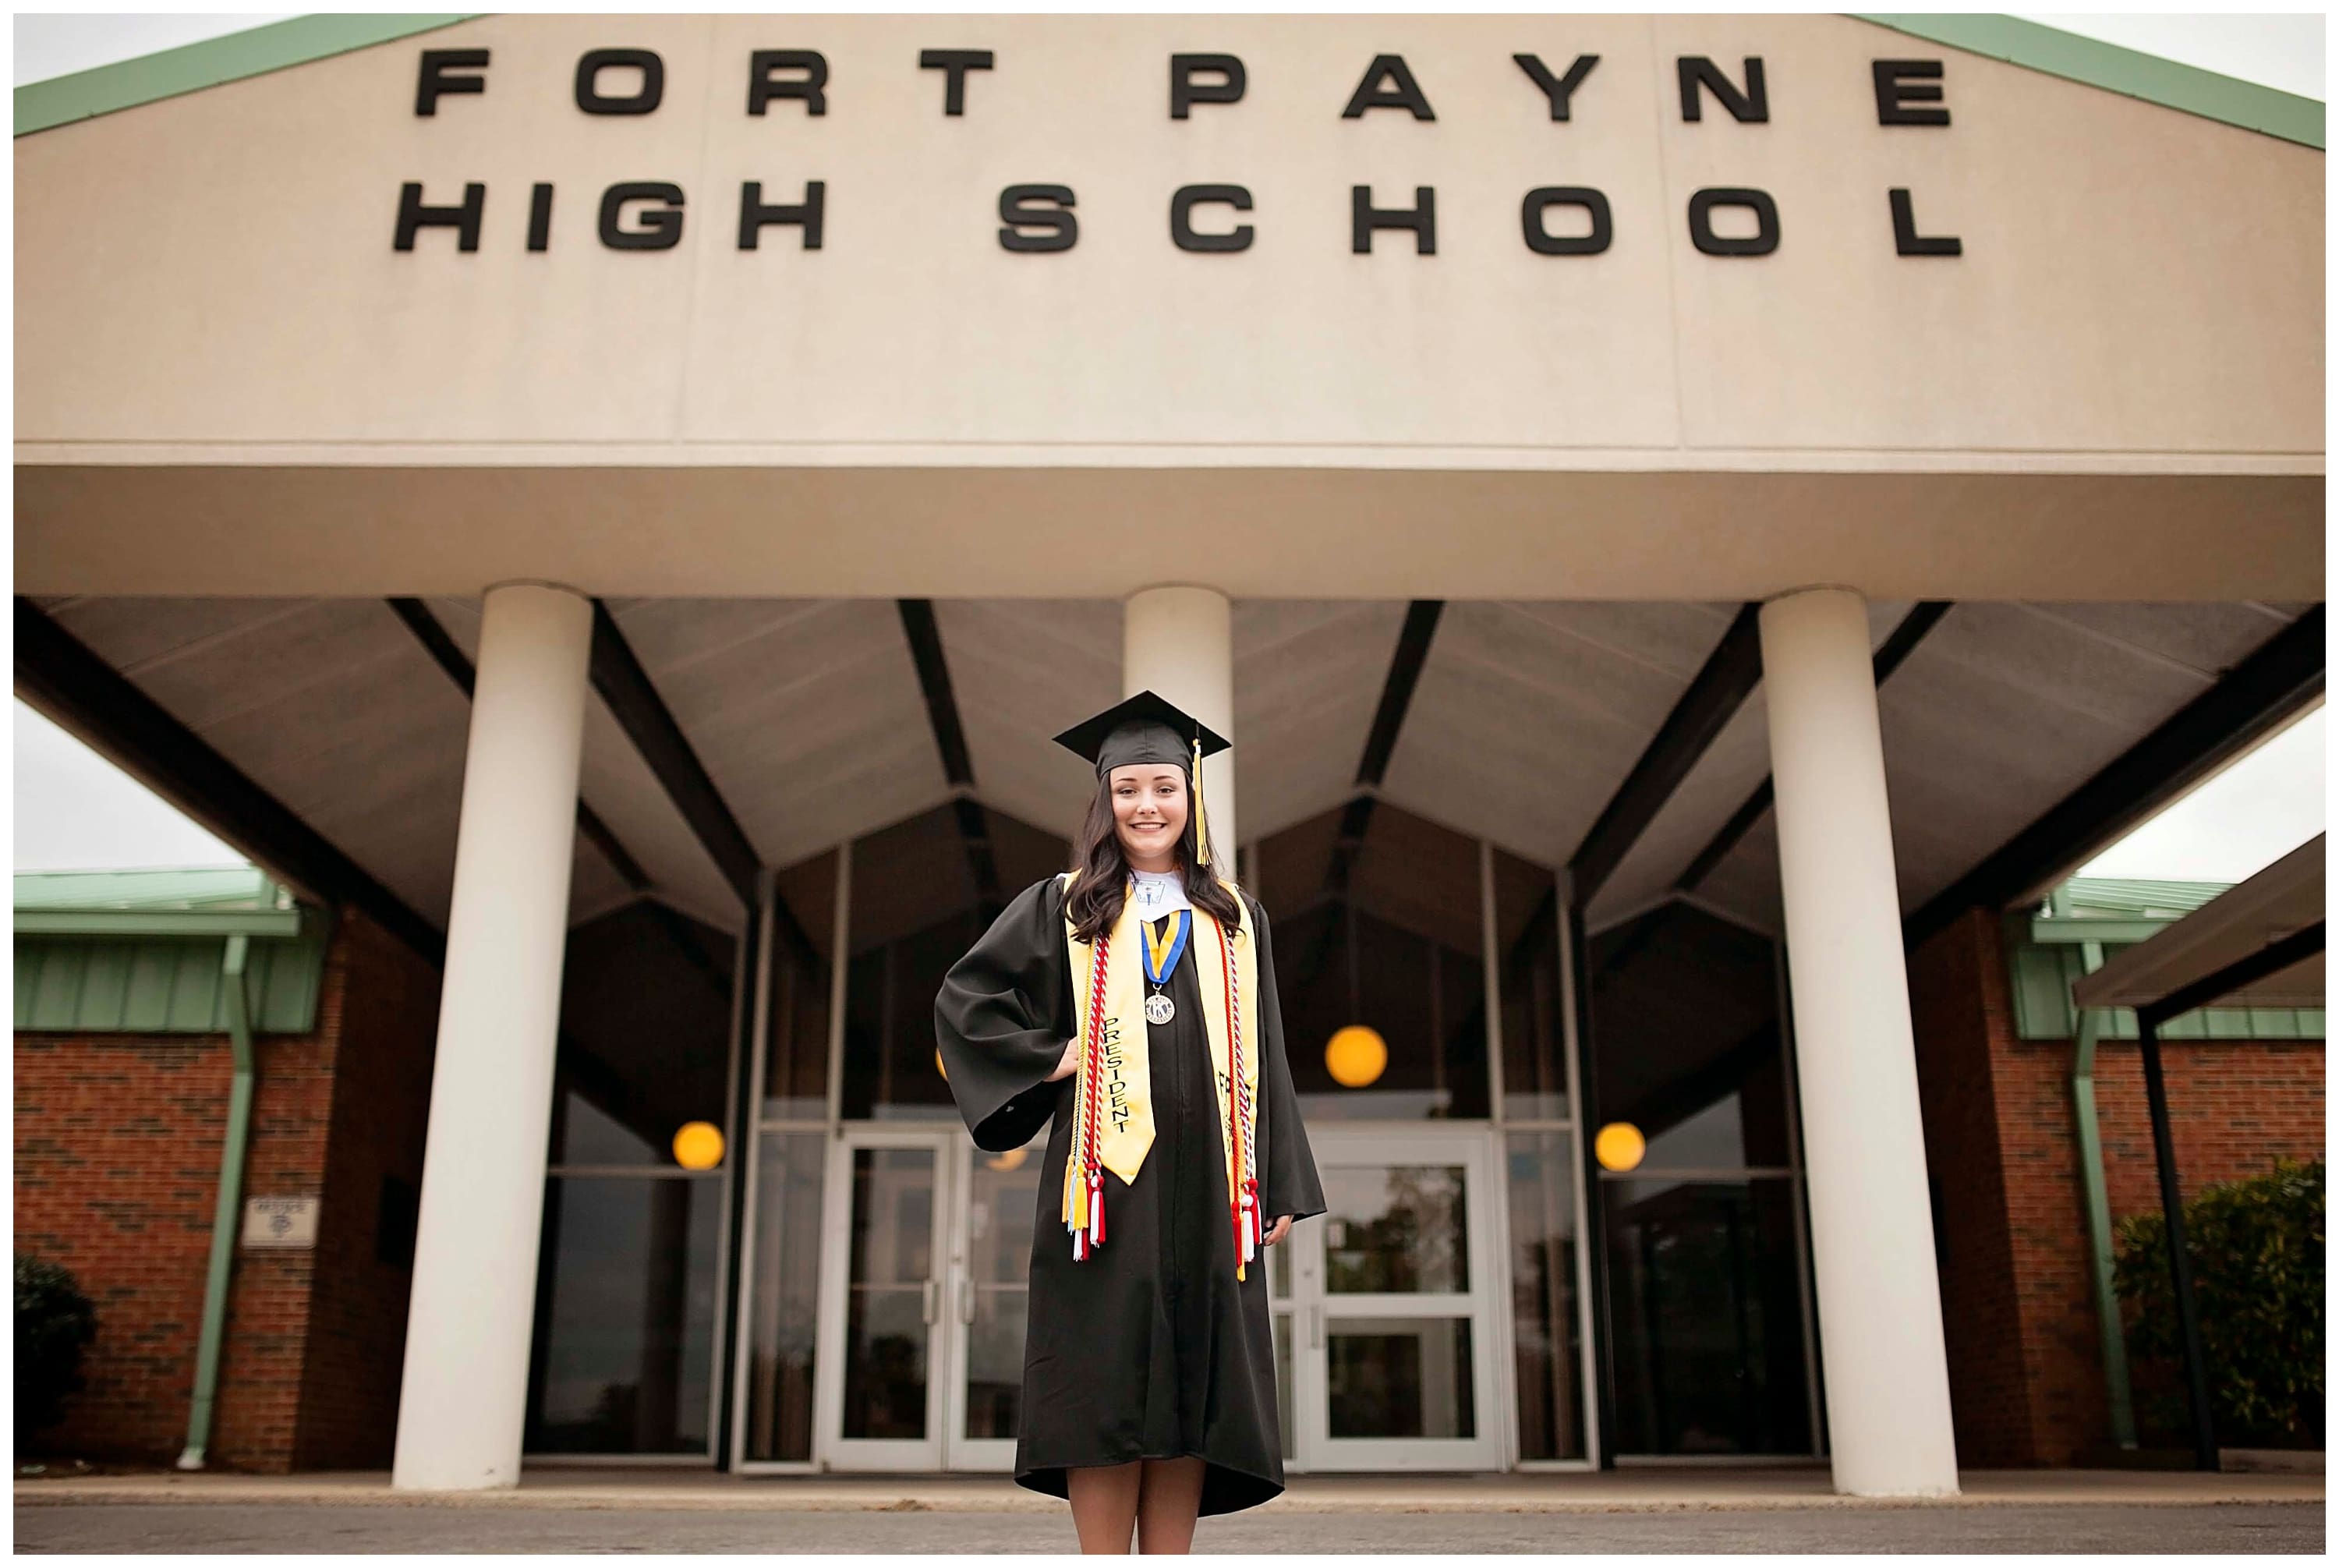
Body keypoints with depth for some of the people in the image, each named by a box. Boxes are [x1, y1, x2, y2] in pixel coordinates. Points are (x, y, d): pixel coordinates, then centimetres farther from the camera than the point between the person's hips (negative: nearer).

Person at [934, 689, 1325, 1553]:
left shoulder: (1236, 919, 15)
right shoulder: (1061, 909, 9)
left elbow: (1262, 1058, 13)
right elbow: (961, 1001, 7)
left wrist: (1280, 1188, 7)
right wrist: (1049, 1059, -4)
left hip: (1205, 1188, 2)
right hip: (1106, 1179, -2)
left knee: (1191, 1384, 2)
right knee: (1104, 1385, -4)